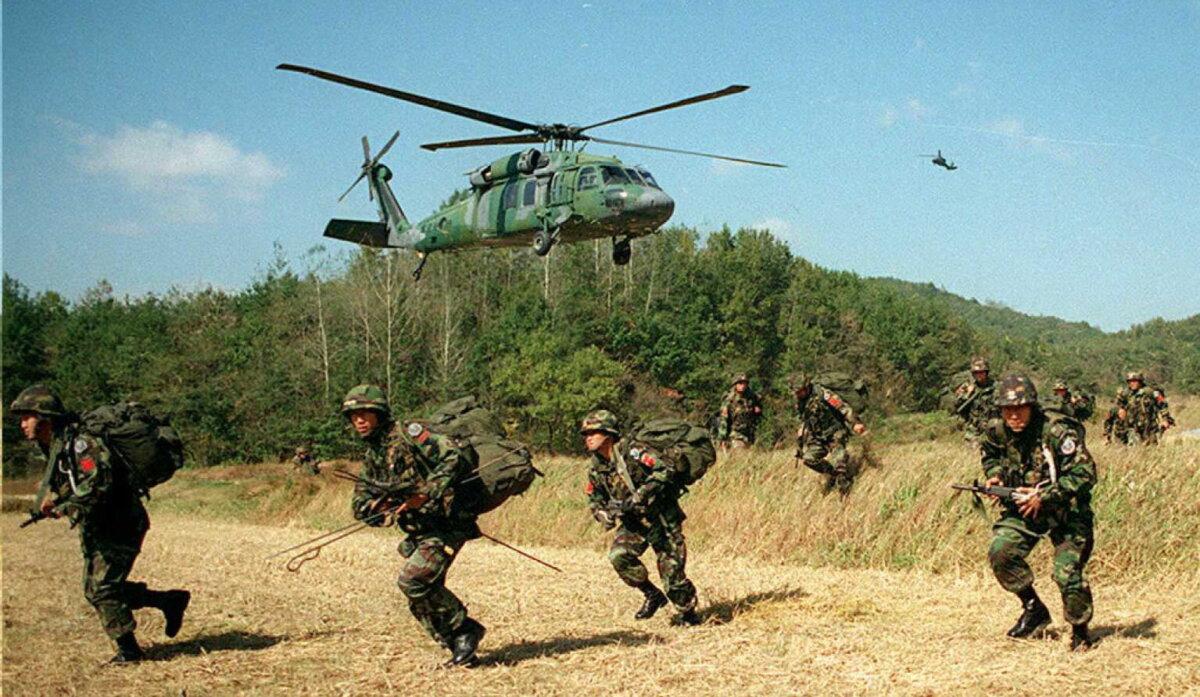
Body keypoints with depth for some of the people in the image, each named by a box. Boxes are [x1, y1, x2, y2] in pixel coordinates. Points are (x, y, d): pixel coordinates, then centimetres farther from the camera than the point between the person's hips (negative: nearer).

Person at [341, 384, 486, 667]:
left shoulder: (408, 434, -11)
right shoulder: (371, 458, 14)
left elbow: (454, 455, -23)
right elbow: (361, 505, 14)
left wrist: (425, 495, -28)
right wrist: (384, 507, -10)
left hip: (446, 523, -9)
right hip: (418, 532, 9)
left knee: (412, 580, -21)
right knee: (421, 602, 5)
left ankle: (464, 629, -5)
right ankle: (460, 649, 18)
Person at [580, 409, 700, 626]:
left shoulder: (631, 451, -19)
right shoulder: (596, 469, 3)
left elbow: (665, 469, -28)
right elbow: (594, 500, 15)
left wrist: (639, 496, -30)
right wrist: (605, 515, -8)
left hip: (661, 516, -6)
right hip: (633, 521, 6)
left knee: (671, 567, -6)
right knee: (619, 555, -18)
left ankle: (687, 612, 19)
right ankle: (652, 595, 3)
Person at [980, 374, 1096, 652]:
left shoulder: (1056, 431, -25)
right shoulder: (996, 431, -7)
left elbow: (1084, 474, -26)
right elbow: (989, 454, 17)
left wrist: (1044, 497, -30)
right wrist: (995, 475, -5)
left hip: (1065, 511, -5)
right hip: (1023, 507, 5)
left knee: (1067, 573, -14)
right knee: (1000, 552, -15)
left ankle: (1080, 631, 12)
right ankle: (1034, 609, 7)